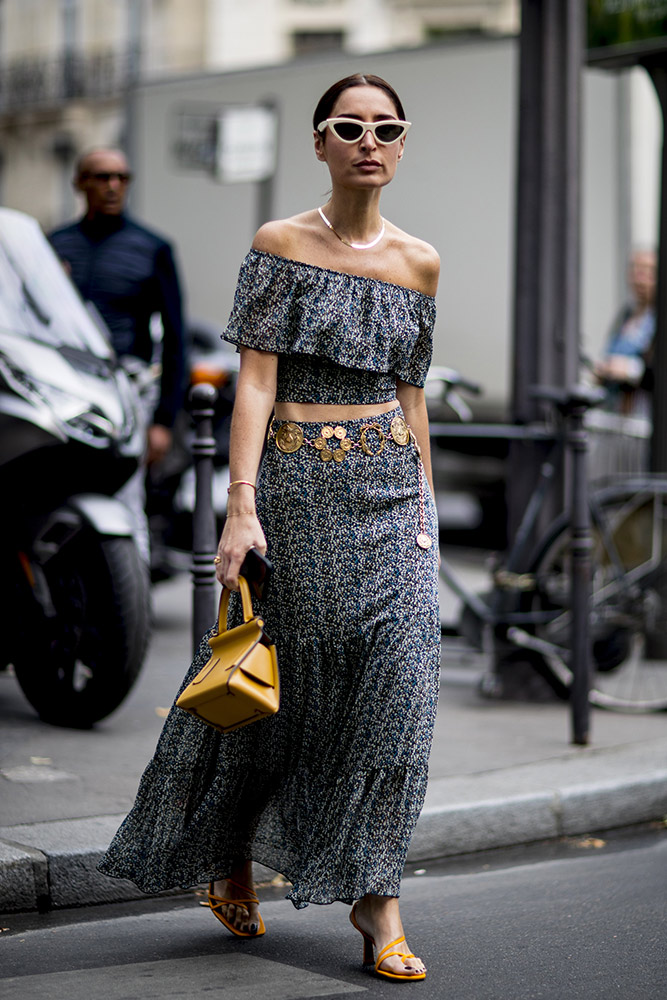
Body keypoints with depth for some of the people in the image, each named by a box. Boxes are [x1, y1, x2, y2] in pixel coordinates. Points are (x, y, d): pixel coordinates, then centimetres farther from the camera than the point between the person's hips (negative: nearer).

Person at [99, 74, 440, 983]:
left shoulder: (418, 262, 9)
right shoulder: (280, 246, -3)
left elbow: (411, 395, 14)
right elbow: (255, 380, -9)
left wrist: (426, 503, 12)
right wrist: (242, 507, -17)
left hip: (391, 484, 3)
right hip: (296, 483, -3)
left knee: (399, 670, -8)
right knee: (282, 677, 5)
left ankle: (376, 897, -1)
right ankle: (227, 860, 28)